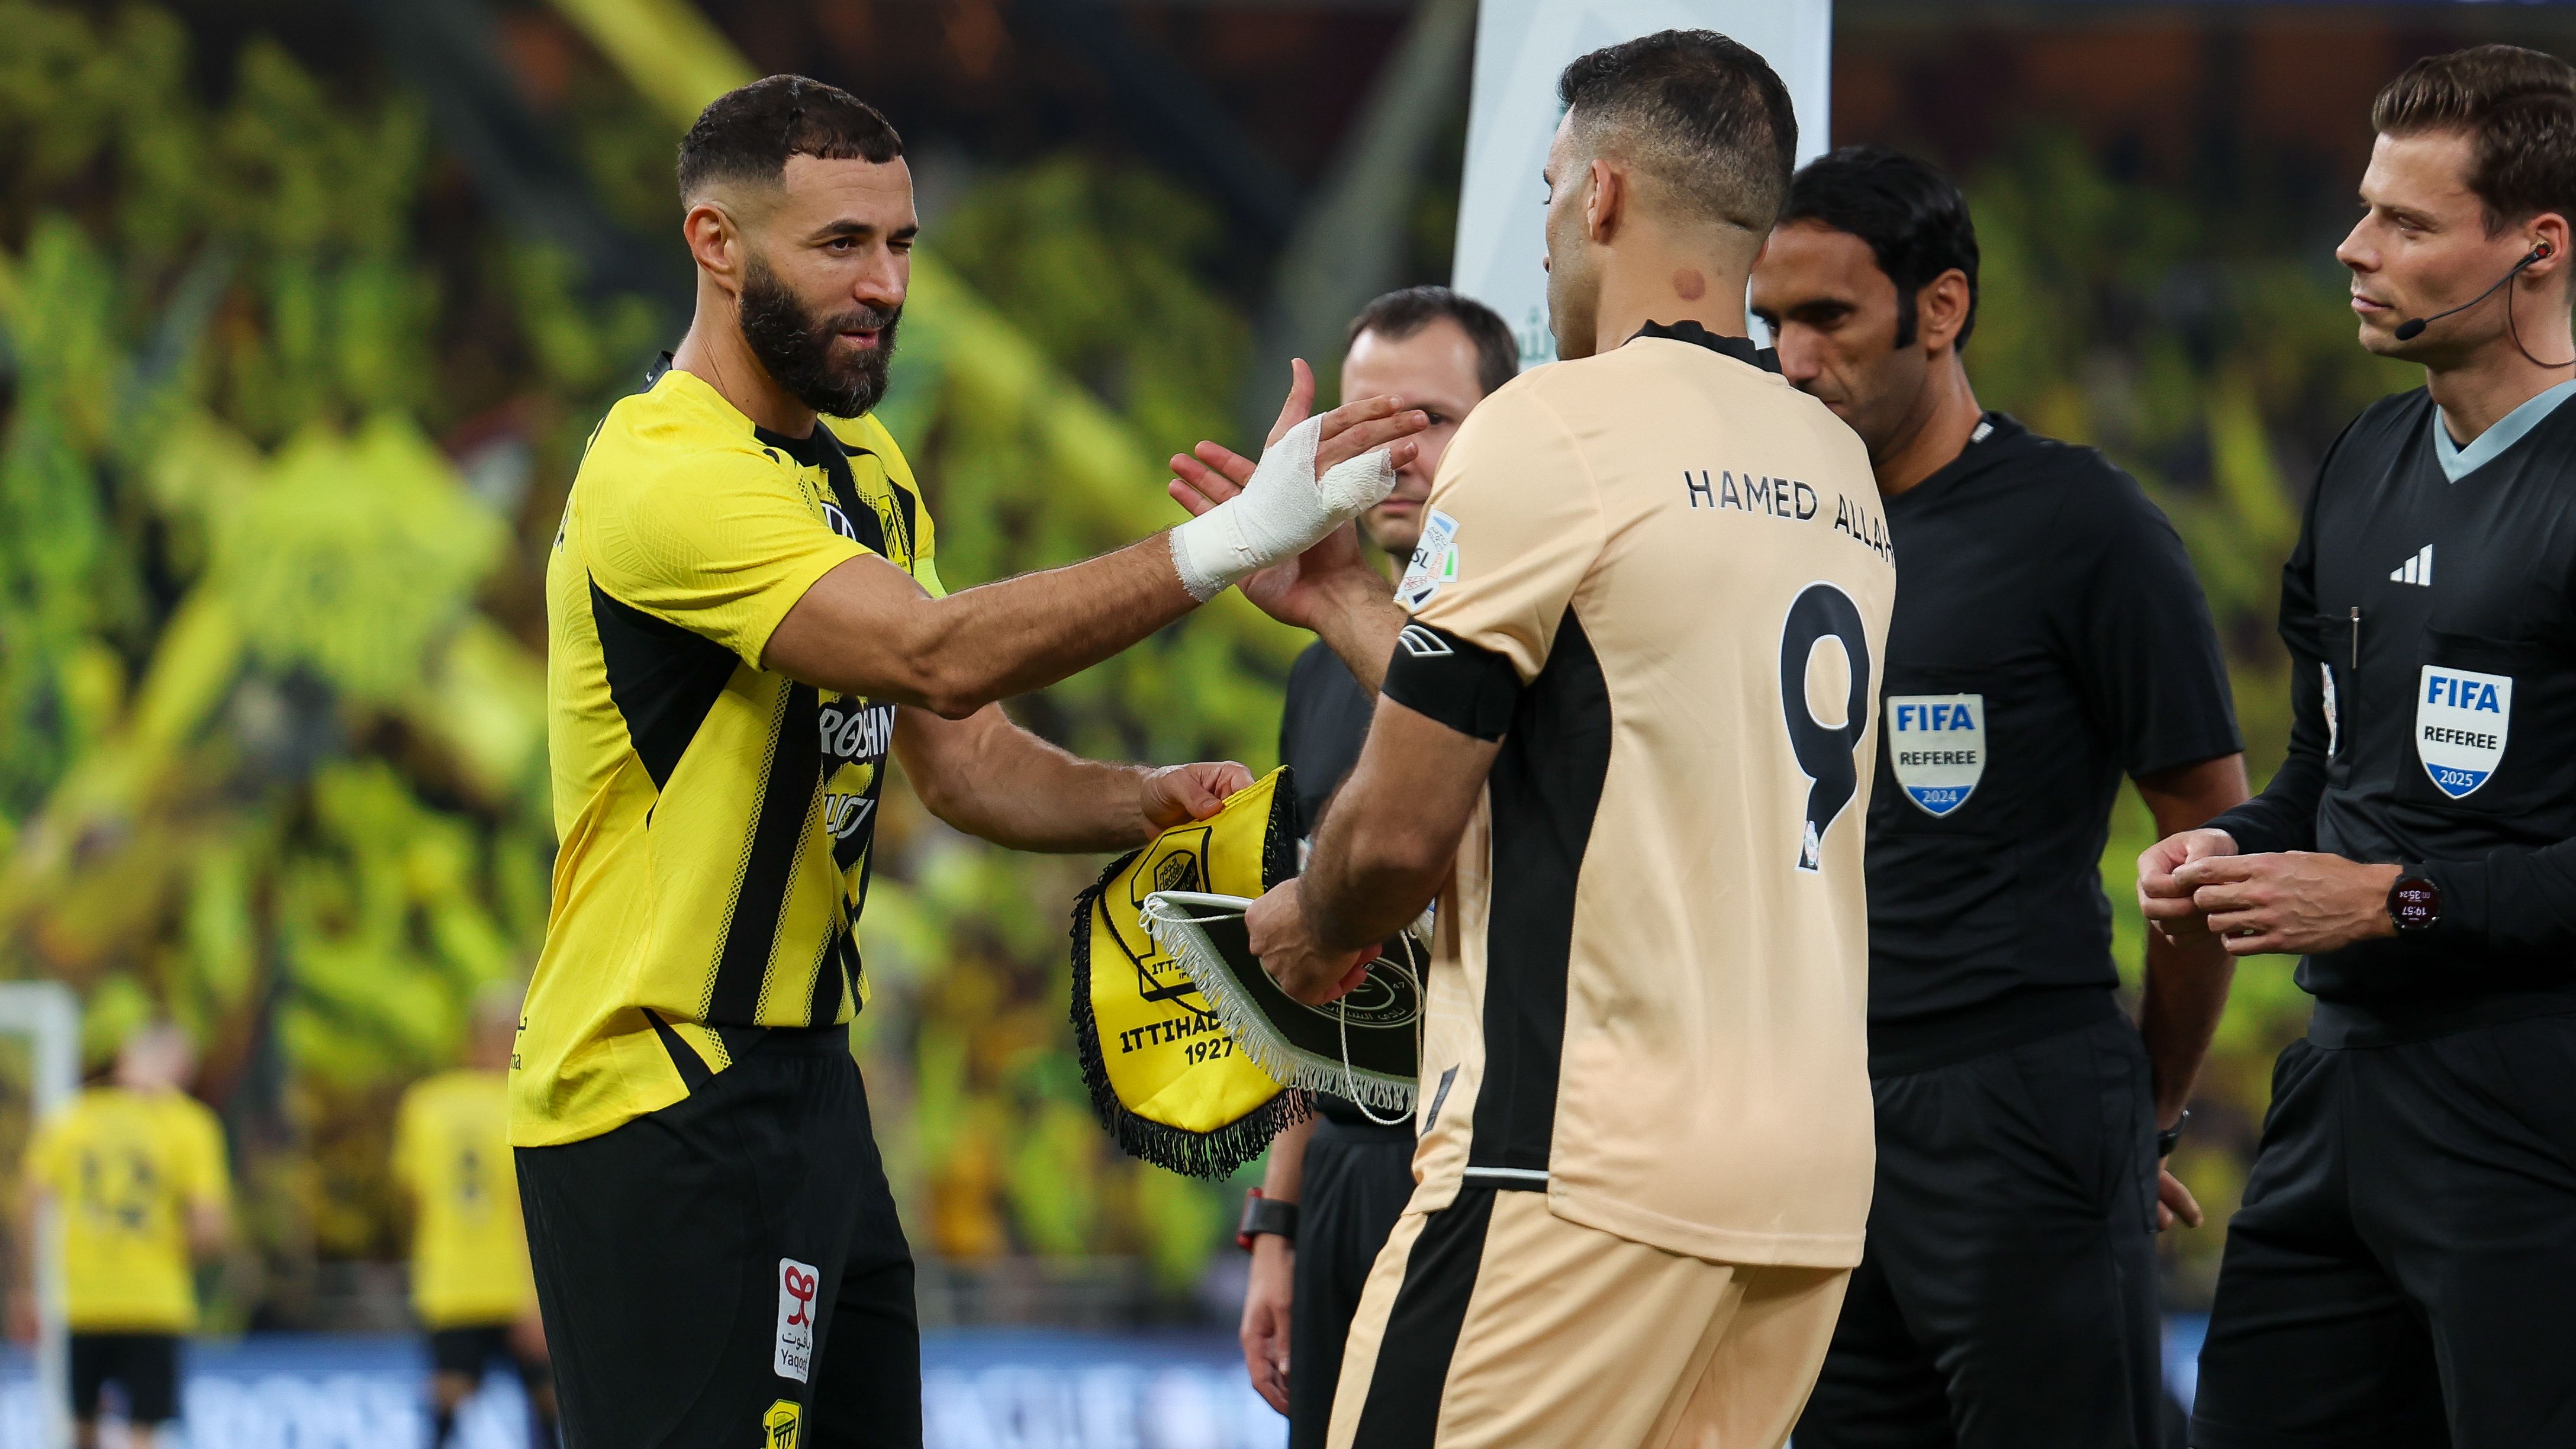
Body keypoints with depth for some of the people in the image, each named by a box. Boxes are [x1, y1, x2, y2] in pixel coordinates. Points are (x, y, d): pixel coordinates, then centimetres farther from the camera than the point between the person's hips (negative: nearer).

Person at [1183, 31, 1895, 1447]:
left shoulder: (1553, 428, -8)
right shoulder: (1839, 469, 15)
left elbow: (1401, 827, -8)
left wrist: (1310, 929, 14)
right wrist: (1332, 598, 32)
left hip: (1589, 1170, -8)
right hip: (1815, 1168, 8)